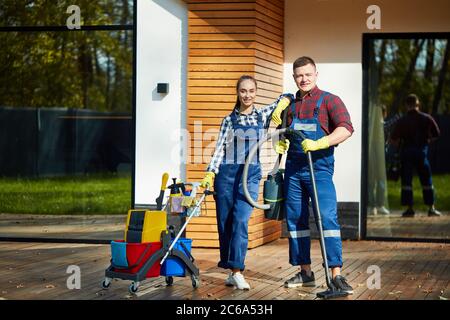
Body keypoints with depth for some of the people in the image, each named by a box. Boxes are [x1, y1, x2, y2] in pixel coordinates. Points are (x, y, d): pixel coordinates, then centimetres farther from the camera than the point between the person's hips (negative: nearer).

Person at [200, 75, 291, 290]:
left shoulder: (263, 116, 8)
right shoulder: (229, 120, 8)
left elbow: (286, 98, 15)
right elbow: (219, 149, 4)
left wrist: (279, 108, -5)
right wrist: (210, 173, -8)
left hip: (251, 175, -1)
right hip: (226, 173, 1)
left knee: (240, 221, -16)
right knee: (224, 222, 2)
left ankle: (237, 272, -17)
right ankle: (231, 270, 13)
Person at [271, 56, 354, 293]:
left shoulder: (329, 100, -2)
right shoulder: (290, 104, 15)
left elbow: (346, 129, -16)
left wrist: (318, 144, -28)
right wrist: (281, 142, 4)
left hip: (319, 167, -6)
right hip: (293, 167, 6)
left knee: (327, 217, -14)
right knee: (295, 219, 8)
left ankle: (336, 274, -16)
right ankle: (305, 272, 17)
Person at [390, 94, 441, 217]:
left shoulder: (402, 121, -7)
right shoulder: (427, 118, -2)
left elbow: (393, 140, -7)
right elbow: (436, 134, 4)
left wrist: (399, 143, 14)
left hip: (406, 151, -2)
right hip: (422, 150, 2)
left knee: (406, 180, 4)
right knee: (426, 180, 10)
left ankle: (409, 208, -1)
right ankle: (431, 208, 10)